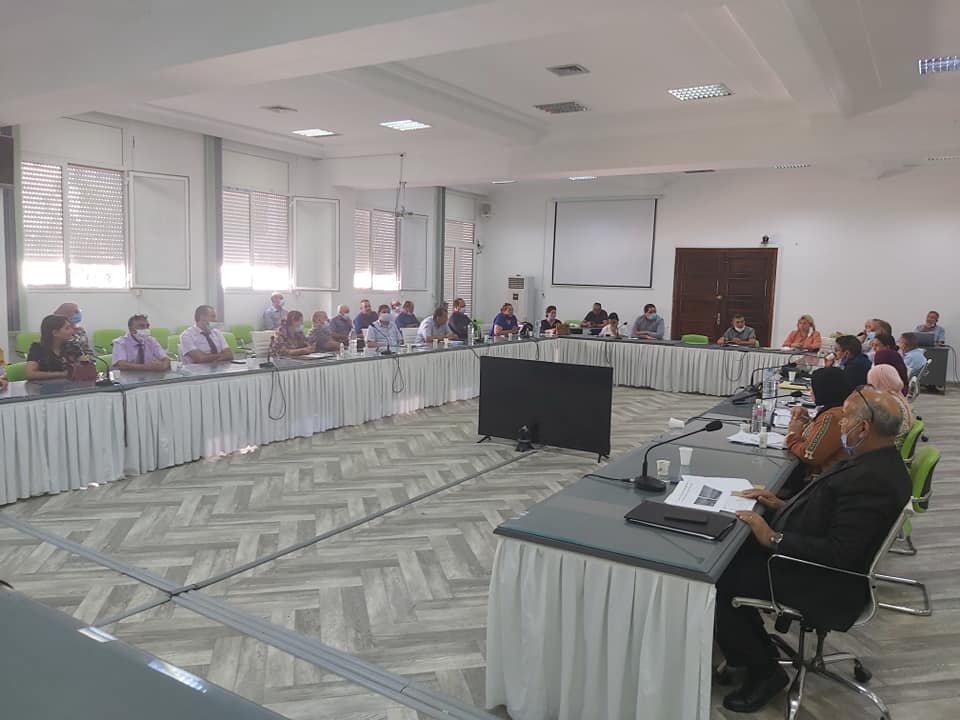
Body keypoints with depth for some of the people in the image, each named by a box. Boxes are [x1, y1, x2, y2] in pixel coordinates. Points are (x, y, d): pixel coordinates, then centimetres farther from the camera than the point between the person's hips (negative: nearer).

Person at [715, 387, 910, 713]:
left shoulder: (873, 479, -29)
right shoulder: (875, 461, 4)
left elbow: (839, 554, -30)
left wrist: (773, 539, -24)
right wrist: (784, 505, 3)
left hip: (824, 584, -10)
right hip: (816, 560, 10)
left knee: (717, 579, -11)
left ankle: (763, 671, 7)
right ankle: (756, 643, 21)